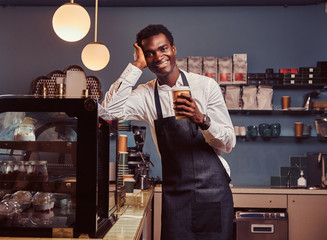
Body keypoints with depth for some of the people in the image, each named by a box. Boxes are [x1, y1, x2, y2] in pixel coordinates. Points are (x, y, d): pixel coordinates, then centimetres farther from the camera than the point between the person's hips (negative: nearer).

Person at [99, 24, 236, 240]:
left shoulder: (206, 85, -4)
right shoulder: (146, 94, 3)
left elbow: (229, 144, -5)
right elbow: (109, 111, -15)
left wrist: (202, 120, -25)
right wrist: (136, 66, -12)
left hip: (212, 189, -1)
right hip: (175, 192, 1)